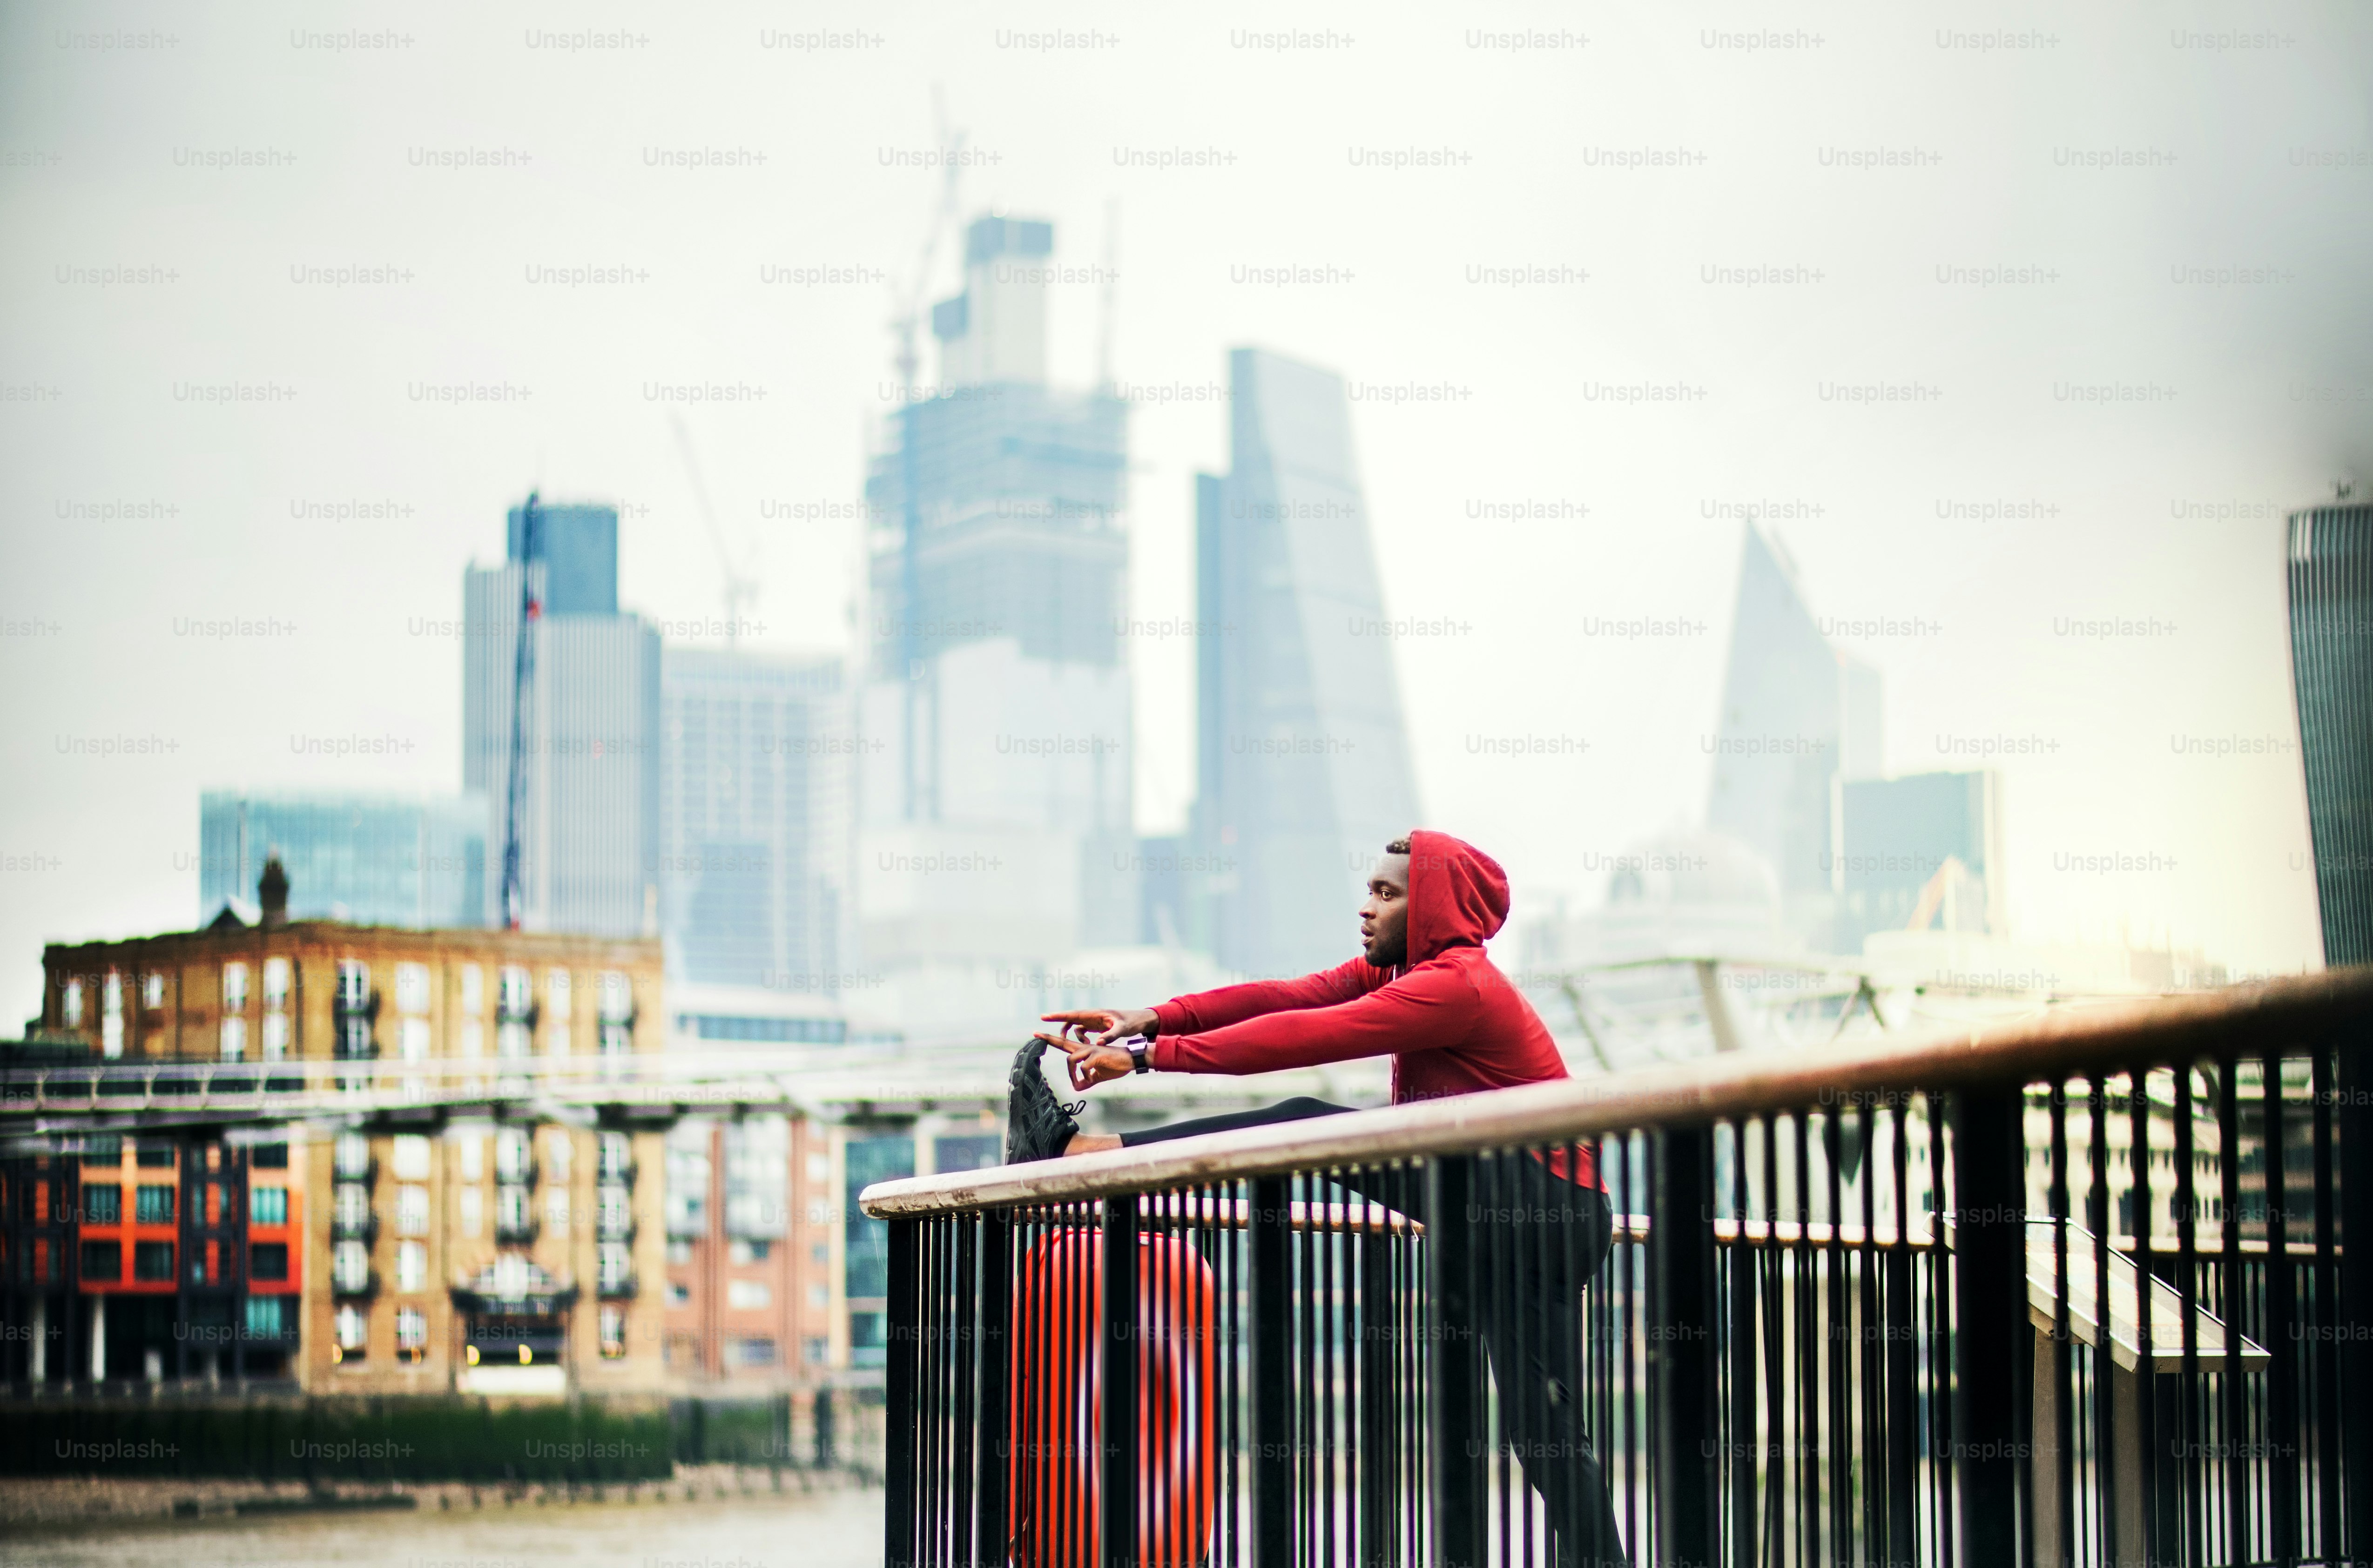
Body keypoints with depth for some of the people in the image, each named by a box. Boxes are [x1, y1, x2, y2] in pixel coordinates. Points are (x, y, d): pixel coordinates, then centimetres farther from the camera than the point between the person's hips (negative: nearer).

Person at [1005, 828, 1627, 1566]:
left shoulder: (1457, 985, -15)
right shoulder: (1400, 970, 15)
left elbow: (1301, 1037, -19)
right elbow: (1290, 997, 4)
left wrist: (1149, 1055, -18)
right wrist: (1154, 1019, -7)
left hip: (1537, 1210, -9)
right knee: (1546, 1435, 4)